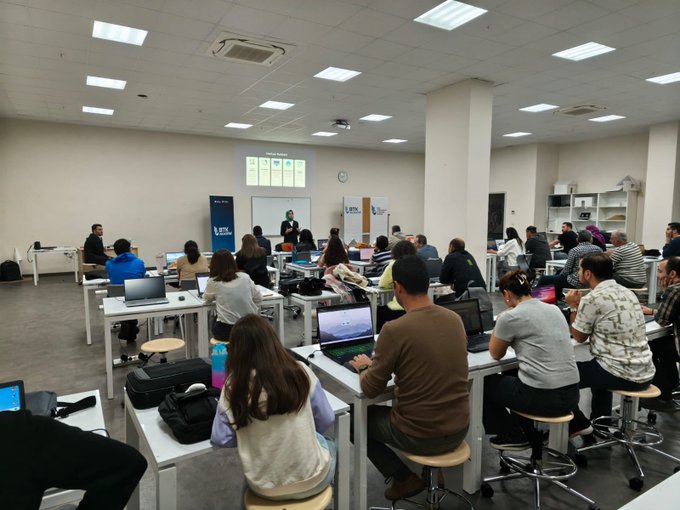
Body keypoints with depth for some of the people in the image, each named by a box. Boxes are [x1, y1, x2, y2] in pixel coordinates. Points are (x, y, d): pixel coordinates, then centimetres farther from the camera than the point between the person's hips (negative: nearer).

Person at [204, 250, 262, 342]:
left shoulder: (213, 282, -6)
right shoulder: (245, 277, -1)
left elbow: (207, 299, 15)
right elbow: (258, 298, 8)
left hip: (226, 331, -3)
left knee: (214, 322, 32)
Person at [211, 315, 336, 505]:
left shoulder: (233, 387, -16)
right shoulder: (300, 371, -16)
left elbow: (222, 439, -6)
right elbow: (326, 420, -5)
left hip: (264, 487, 1)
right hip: (311, 480, -1)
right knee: (329, 446, 33)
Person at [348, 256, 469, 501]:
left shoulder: (395, 329, -22)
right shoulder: (455, 319, -3)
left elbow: (370, 389, -12)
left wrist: (364, 367, 8)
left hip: (420, 436, -6)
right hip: (459, 429, 6)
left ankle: (404, 478, 15)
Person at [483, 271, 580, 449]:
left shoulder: (510, 317, -12)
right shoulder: (554, 309, 8)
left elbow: (495, 354, 4)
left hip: (543, 397, -7)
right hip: (571, 394, 7)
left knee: (485, 383, 18)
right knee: (511, 374, 33)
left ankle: (514, 436, 26)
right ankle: (524, 428, 41)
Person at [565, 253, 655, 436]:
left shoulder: (592, 299, -17)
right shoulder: (627, 292, 8)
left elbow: (579, 337, -2)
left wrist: (573, 307, 7)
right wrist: (581, 304, 17)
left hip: (622, 375, -8)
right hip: (645, 373, 8)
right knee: (597, 366, 36)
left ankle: (579, 424, 20)